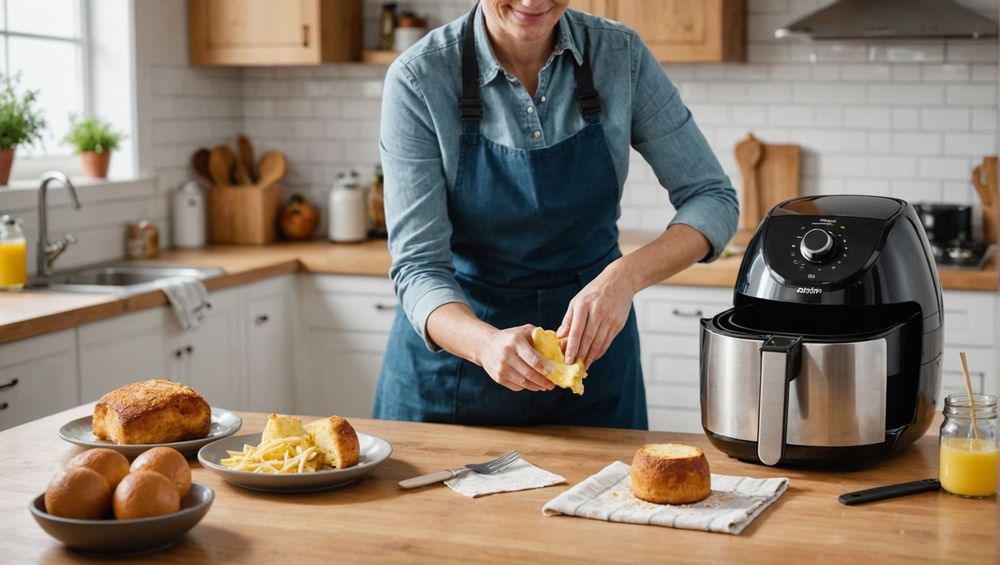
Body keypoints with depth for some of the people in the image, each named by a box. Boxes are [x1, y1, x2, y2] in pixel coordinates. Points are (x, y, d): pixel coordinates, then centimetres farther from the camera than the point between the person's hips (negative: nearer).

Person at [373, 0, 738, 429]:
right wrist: (488, 343, -39)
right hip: (456, 347, -1)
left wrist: (625, 276, -27)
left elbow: (713, 199, -9)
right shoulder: (418, 78, -18)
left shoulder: (620, 56, -11)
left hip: (590, 348, 2)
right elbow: (418, 266, -19)